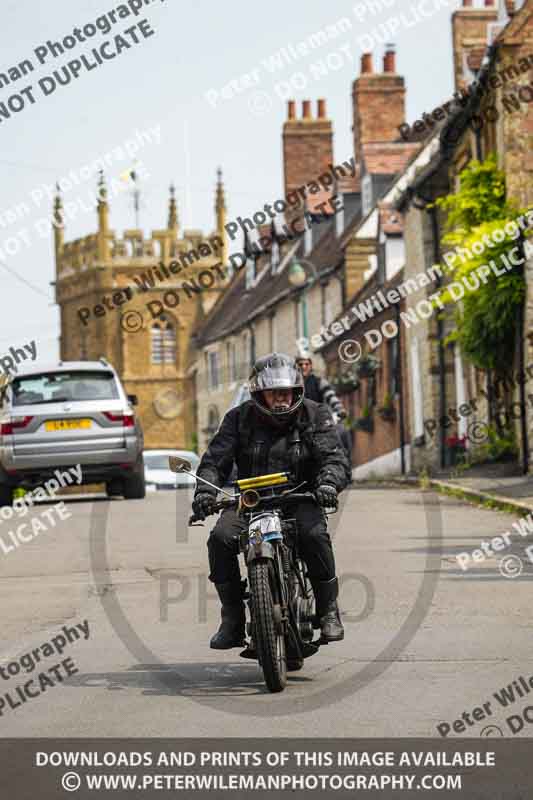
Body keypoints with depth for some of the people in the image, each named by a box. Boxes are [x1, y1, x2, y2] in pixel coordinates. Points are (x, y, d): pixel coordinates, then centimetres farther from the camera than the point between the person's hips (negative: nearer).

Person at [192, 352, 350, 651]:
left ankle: (329, 611, -15)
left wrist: (328, 482, -31)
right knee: (220, 538, -25)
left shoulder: (315, 415, 3)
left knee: (315, 535, -33)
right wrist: (205, 490, -21)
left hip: (299, 499, -2)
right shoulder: (240, 418, 6)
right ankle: (233, 620, -13)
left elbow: (335, 457, -8)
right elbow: (215, 459, 1)